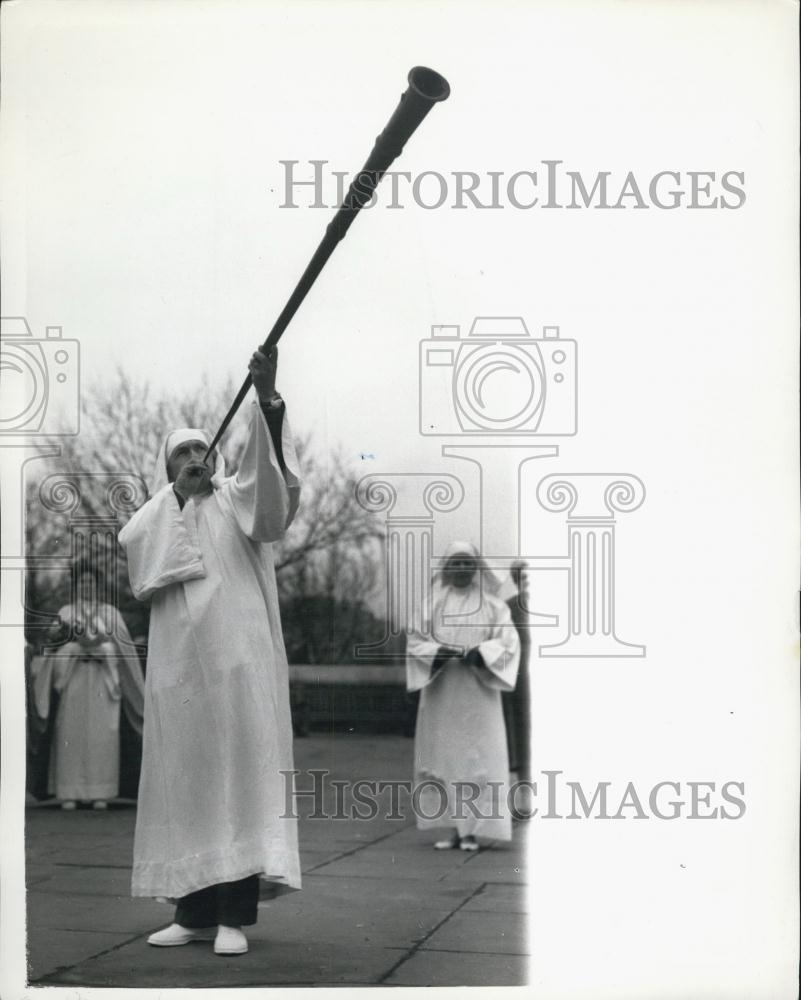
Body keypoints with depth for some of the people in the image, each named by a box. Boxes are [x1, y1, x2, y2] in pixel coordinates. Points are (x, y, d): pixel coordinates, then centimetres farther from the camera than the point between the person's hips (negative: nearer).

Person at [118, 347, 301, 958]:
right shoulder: (159, 519, 21)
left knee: (240, 773, -8)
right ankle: (195, 911, 9)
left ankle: (236, 914, -9)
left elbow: (270, 473, -11)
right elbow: (129, 541, -1)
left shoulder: (237, 501, 11)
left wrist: (268, 399, -27)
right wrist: (177, 492, -4)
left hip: (236, 657, -4)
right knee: (187, 780, 3)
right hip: (179, 664, 4)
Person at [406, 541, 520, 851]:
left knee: (476, 759, -5)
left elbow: (509, 643, -1)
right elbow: (415, 642, 5)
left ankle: (472, 831, -1)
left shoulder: (492, 606, 5)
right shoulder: (433, 604, 9)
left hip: (477, 694, -2)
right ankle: (454, 829, 6)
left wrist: (481, 653, -19)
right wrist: (439, 652, -15)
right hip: (441, 693, 2)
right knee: (442, 758, 0)